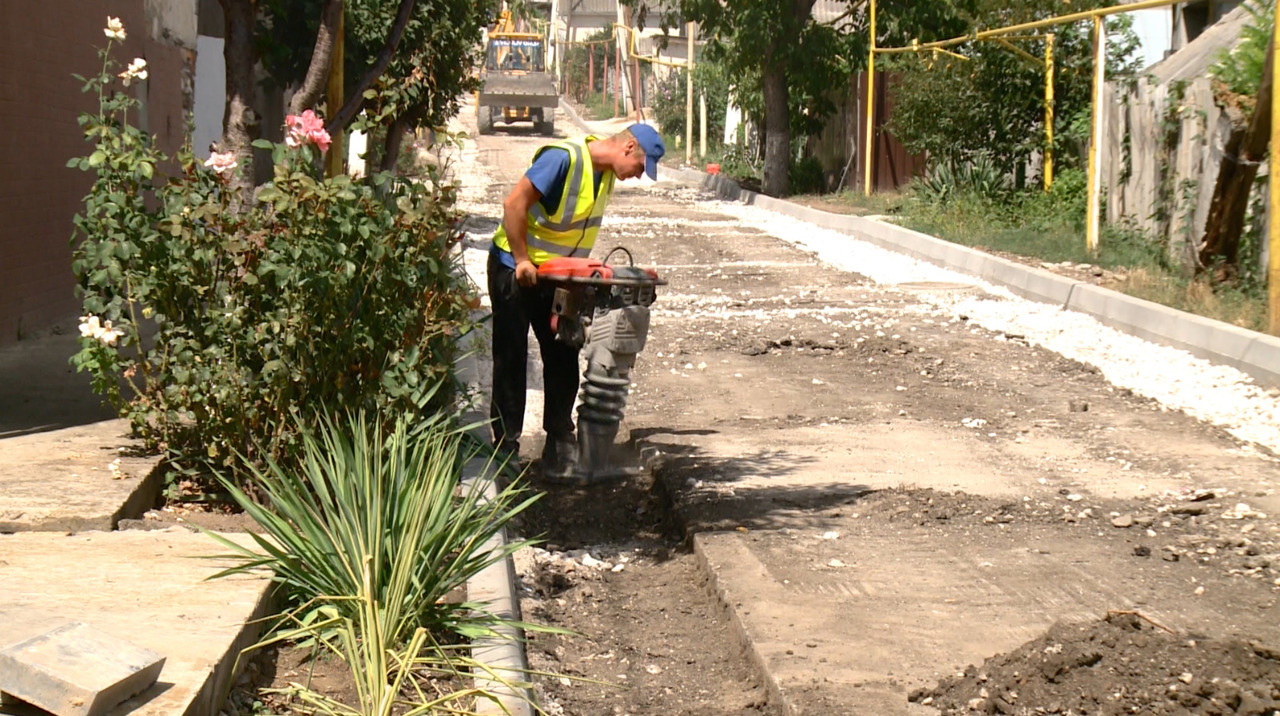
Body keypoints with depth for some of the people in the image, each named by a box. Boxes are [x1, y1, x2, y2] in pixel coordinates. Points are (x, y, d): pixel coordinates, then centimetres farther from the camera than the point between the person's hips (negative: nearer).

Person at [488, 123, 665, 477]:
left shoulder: (606, 173, 2)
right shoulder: (563, 158, -25)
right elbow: (514, 203, -26)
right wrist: (522, 260, -24)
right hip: (514, 269, -8)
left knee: (563, 360, 5)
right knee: (511, 360, -2)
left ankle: (560, 448, 13)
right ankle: (505, 446, 5)